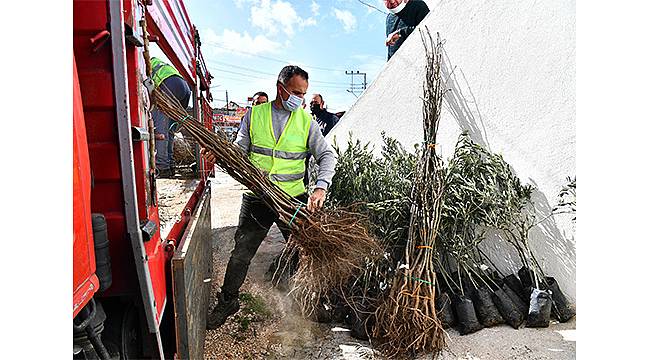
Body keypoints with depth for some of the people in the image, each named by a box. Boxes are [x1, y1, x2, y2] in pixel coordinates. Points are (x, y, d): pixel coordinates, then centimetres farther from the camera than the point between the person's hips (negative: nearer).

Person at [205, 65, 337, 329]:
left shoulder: (306, 121, 1)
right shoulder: (254, 115, 2)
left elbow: (327, 155, -5)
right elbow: (240, 150, 7)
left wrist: (320, 188, -21)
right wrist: (219, 154, -15)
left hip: (294, 199, 0)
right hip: (257, 197, 0)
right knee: (241, 252, 8)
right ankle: (228, 301, 29)